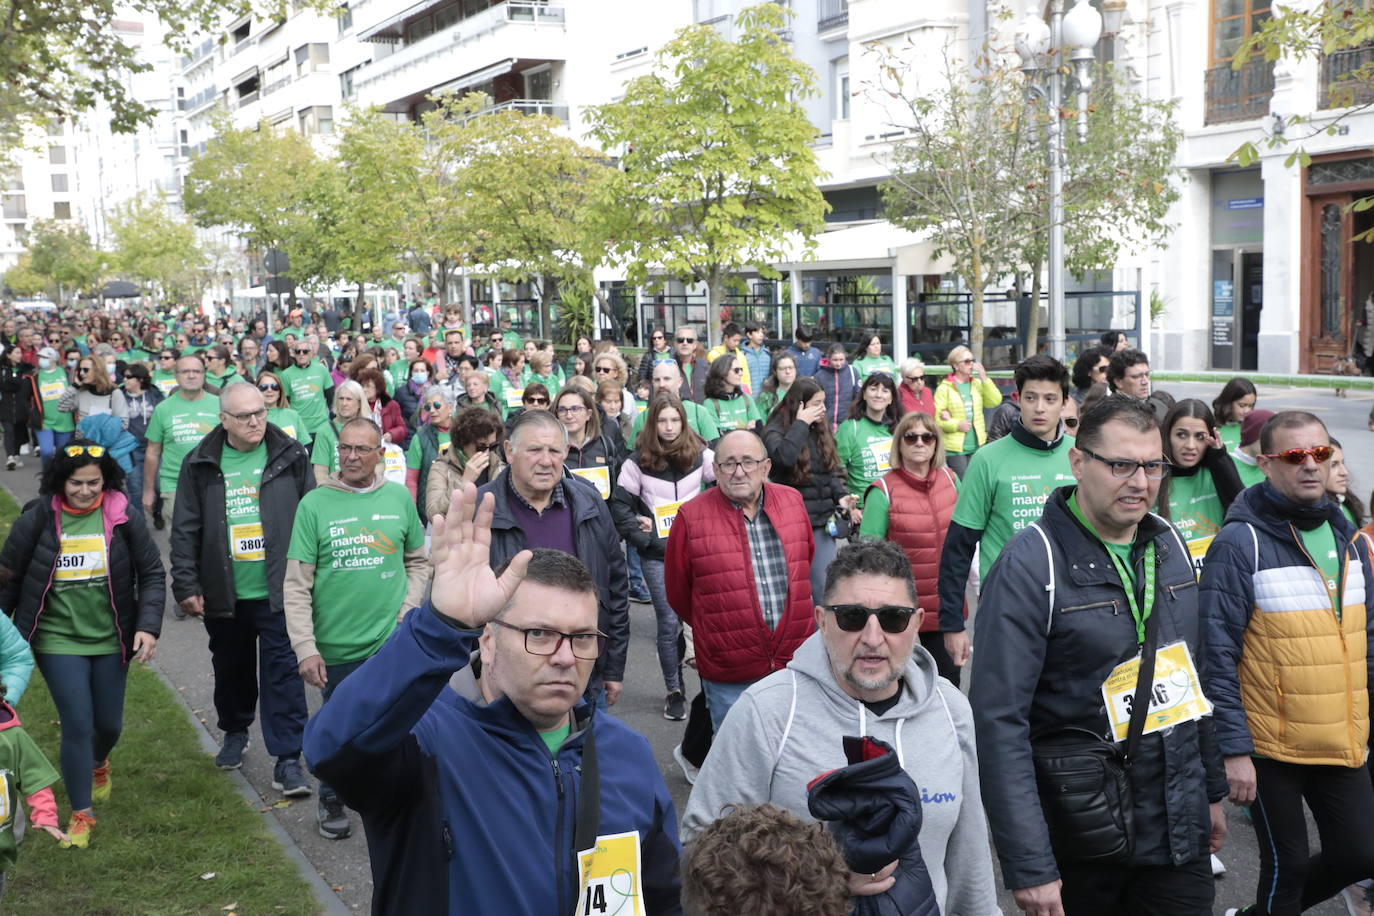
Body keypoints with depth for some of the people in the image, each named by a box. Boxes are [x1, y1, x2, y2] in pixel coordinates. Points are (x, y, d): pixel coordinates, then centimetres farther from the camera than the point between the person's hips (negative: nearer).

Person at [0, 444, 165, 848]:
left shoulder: (124, 519, -8)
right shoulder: (37, 520, -9)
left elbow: (152, 575, -2)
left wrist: (149, 626, -12)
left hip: (111, 639, 2)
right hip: (58, 641, -2)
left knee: (109, 723, 14)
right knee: (77, 724, -5)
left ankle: (98, 764, 50)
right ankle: (81, 814, 13)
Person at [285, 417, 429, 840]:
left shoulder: (399, 497, 3)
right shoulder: (315, 504, -5)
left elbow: (419, 561, 13)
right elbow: (296, 585, -6)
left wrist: (409, 608, -2)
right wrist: (305, 647, -12)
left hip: (394, 644, 1)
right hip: (337, 646, -1)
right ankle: (331, 800, 36)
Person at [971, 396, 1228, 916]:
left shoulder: (1170, 546, 4)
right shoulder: (1030, 565, -17)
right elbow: (999, 720, -20)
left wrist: (1213, 789, 17)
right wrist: (1028, 866, -22)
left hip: (1181, 827, 6)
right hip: (1082, 843, -5)